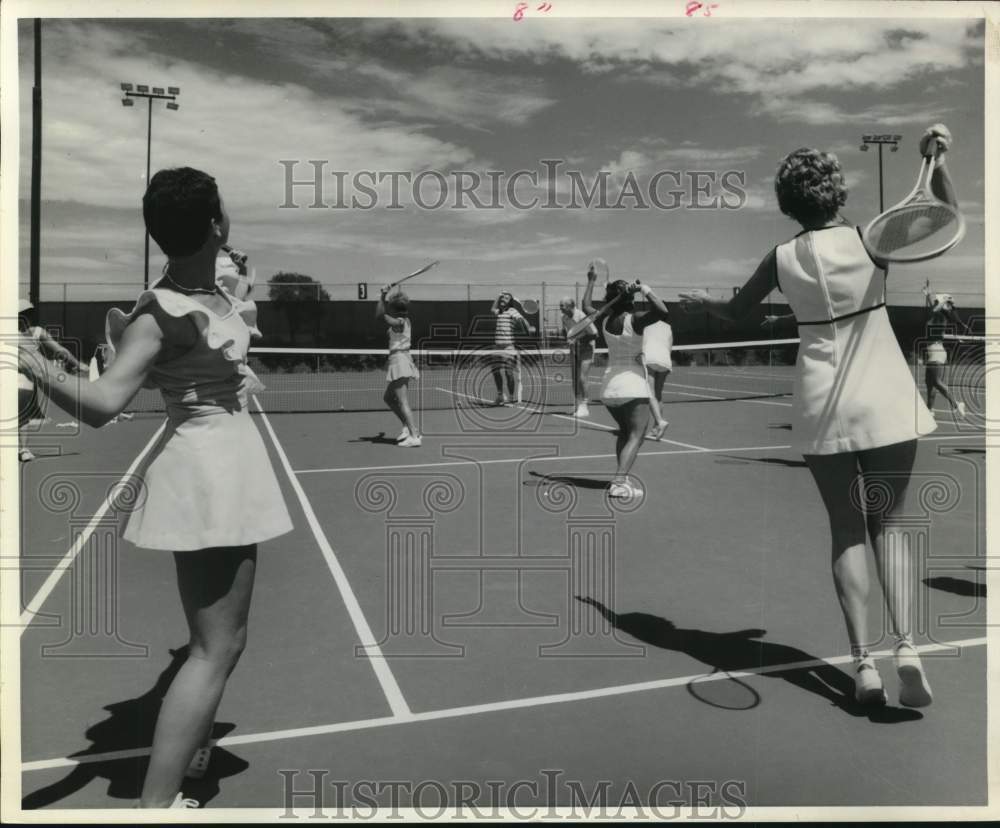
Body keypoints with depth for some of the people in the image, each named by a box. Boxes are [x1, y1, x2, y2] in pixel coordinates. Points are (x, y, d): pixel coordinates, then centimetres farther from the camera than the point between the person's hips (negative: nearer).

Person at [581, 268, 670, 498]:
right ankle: (619, 483, -21)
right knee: (635, 436, -6)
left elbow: (586, 306, 21)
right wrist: (645, 290, -17)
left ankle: (622, 478, 18)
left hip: (609, 386, 6)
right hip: (633, 385, -6)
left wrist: (591, 281, 32)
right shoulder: (635, 320, -14)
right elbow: (662, 311, -27)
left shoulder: (604, 320, 2)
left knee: (624, 433, 22)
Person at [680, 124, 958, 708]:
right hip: (885, 403, -1)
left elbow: (738, 311, 16)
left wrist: (700, 301, 34)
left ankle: (863, 661, 5)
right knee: (889, 525, 10)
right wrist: (937, 161, -9)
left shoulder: (783, 259, 1)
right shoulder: (870, 240, -5)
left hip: (822, 412, 1)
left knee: (847, 529, 9)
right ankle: (906, 646, -5)